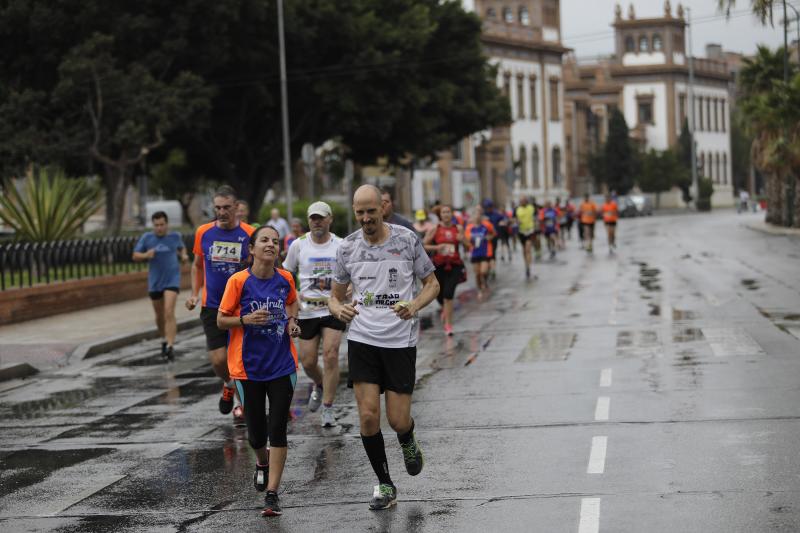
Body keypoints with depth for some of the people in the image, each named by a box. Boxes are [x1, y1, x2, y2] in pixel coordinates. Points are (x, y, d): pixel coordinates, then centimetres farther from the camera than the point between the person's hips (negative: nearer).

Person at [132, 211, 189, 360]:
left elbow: (181, 248, 20)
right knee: (160, 315, 15)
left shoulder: (175, 236, 0)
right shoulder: (146, 238, -2)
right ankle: (164, 340, 41)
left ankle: (170, 347, -22)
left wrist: (184, 255, -1)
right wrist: (146, 255, -19)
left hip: (172, 279, -2)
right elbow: (135, 255, 1)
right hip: (154, 281, 2)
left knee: (169, 313, -18)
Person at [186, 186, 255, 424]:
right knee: (218, 359, -8)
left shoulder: (249, 234, -6)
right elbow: (197, 265, 17)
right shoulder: (204, 233, 2)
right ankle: (229, 385, 25)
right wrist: (194, 294, 7)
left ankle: (239, 402, 22)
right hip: (212, 306, 1)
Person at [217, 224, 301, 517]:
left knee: (277, 430, -6)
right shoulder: (239, 281, -10)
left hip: (282, 366, 1)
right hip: (249, 367, -1)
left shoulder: (285, 279, 0)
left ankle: (272, 494, -2)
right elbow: (221, 320, -4)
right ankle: (262, 462, 43)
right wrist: (246, 320, -22)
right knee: (256, 433, 7)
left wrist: (292, 322, 2)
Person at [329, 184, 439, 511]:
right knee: (368, 415, -7)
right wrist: (339, 309, -11)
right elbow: (336, 296, 13)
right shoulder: (347, 248, 3)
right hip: (362, 339, 2)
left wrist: (413, 306, -15)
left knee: (398, 420, -2)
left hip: (400, 340, -2)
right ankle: (384, 485, 10)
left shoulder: (407, 239, -3)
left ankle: (408, 443, 36)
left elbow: (432, 284, 5)